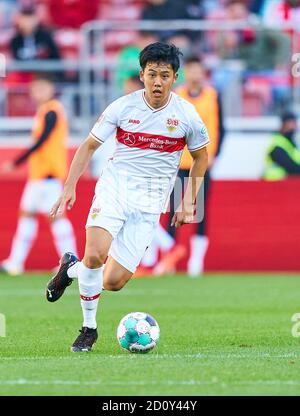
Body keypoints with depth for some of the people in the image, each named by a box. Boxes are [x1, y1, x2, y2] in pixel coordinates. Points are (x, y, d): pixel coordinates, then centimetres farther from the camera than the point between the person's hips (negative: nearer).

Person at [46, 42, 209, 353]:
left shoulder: (186, 115, -2)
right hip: (114, 188, -1)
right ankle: (89, 327, -4)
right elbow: (89, 145, 5)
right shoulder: (123, 107, -4)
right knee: (95, 254, -28)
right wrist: (69, 187, -4)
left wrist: (188, 203, 9)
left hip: (150, 204, 1)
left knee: (113, 282, -7)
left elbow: (200, 157, 14)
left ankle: (70, 269, 26)